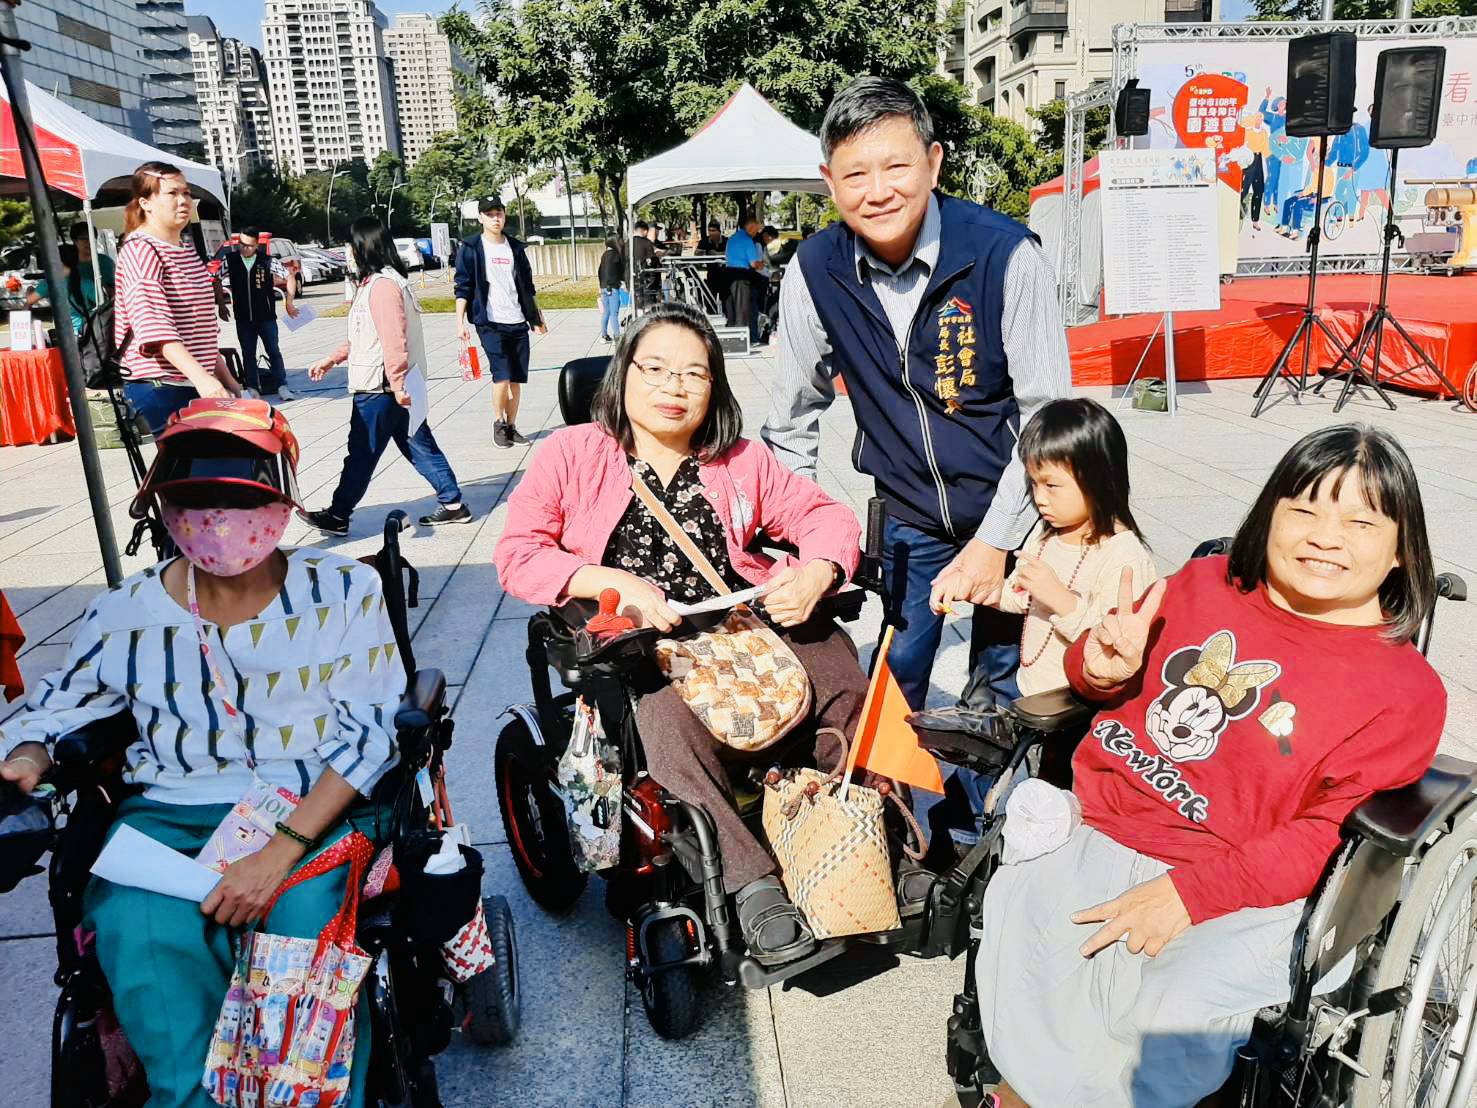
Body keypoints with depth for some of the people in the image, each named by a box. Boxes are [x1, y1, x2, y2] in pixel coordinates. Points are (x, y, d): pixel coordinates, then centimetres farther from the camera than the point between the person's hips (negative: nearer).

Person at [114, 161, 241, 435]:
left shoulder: (188, 249, 17)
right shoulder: (140, 250, -9)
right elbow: (153, 325, -24)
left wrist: (225, 377, 20)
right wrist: (199, 377, -35)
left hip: (198, 383, 8)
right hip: (160, 385, -8)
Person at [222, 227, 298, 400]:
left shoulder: (267, 260, -7)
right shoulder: (230, 260, -2)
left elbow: (289, 277, 3)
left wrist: (289, 302, 1)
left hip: (266, 316, -2)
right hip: (243, 318, 2)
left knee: (274, 351, -2)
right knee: (248, 354, 7)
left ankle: (282, 386, 0)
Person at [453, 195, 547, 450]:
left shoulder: (515, 247, 12)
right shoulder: (471, 248, 0)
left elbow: (527, 286, 18)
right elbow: (462, 288, -2)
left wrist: (537, 318, 18)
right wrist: (460, 322, -10)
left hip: (518, 323, 4)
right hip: (490, 323, -4)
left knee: (516, 380, 5)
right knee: (502, 376, -14)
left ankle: (511, 427, 18)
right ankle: (498, 424, 6)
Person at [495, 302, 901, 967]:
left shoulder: (740, 460, 16)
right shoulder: (572, 453, 6)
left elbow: (825, 516, 13)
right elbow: (518, 554, 0)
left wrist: (815, 575, -11)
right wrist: (614, 583, -15)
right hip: (637, 638, -3)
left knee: (849, 686, -21)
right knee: (670, 715, -35)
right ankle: (752, 885, -27)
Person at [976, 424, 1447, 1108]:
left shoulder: (1407, 690, -2)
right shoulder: (1206, 585, 8)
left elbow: (1324, 836, -9)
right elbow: (1096, 675, 20)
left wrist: (1188, 894, -20)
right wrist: (1106, 667, -5)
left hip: (1239, 895, -2)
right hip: (1093, 834, 3)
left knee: (1171, 1026, -28)